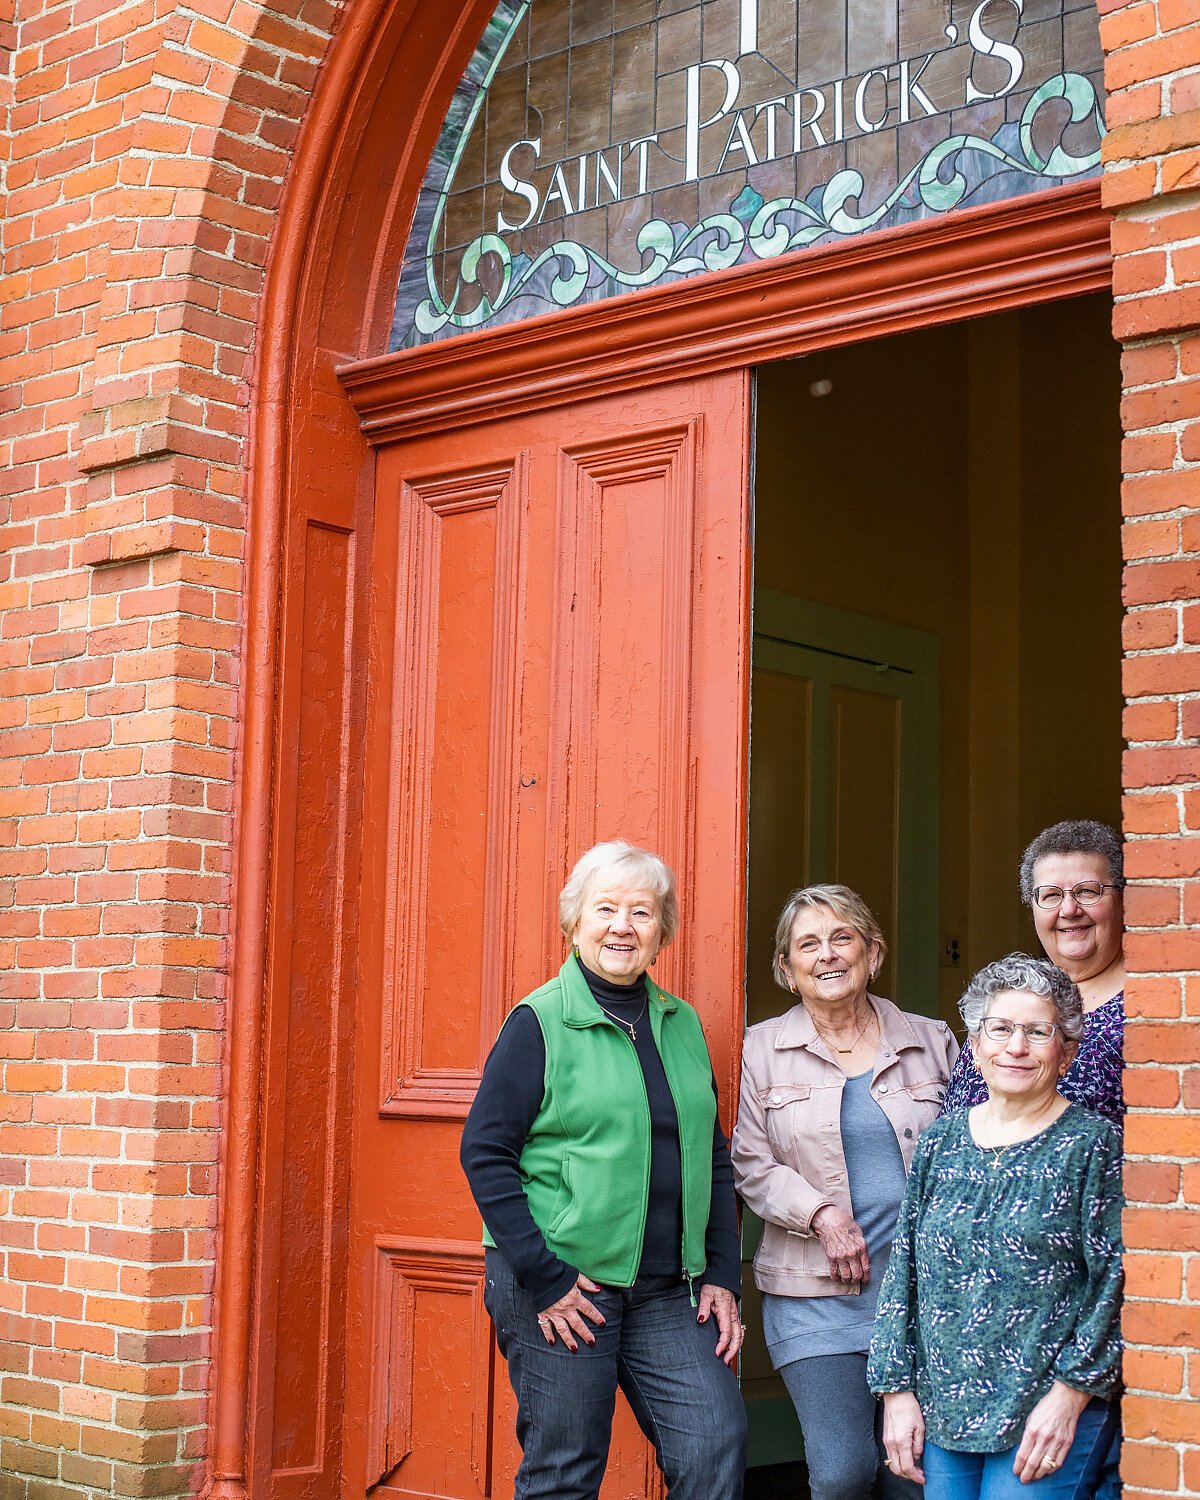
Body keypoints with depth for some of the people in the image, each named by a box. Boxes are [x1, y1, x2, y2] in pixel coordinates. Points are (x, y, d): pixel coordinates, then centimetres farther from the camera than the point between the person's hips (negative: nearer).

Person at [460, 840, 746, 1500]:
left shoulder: (681, 1024, 12)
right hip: (560, 1285, -5)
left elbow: (712, 1159, 16)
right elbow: (484, 1154, -9)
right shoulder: (539, 1023, -5)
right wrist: (543, 1278, -14)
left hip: (669, 1291, 5)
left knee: (717, 1446, -5)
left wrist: (722, 1276, 6)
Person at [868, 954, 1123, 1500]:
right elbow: (903, 1272, 10)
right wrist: (897, 1389, 4)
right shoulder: (940, 1141, 9)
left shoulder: (1093, 1144, -4)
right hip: (940, 1411, 4)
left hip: (1049, 1415, -4)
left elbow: (1116, 1282, -8)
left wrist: (1071, 1393, -14)